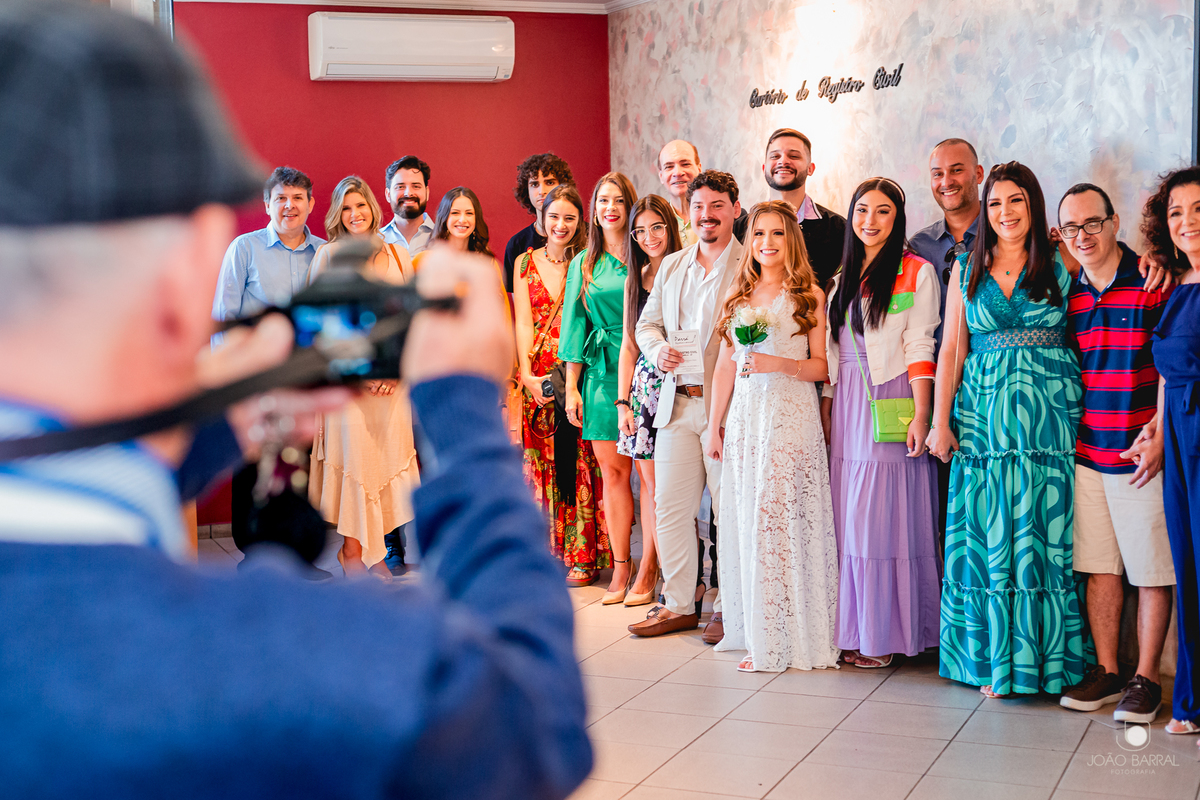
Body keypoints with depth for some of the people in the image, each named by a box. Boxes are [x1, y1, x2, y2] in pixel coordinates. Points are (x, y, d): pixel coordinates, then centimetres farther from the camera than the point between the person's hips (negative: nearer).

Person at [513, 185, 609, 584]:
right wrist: (527, 374, -6)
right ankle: (547, 551, 13)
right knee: (543, 461, 5)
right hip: (536, 376, 3)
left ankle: (583, 555, 3)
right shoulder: (526, 262, 11)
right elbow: (523, 322, 6)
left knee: (577, 462, -4)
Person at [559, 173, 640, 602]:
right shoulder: (583, 265, 13)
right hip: (601, 372, 3)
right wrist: (571, 386, 9)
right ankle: (620, 566, 10)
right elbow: (575, 326, 13)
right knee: (611, 470, 3)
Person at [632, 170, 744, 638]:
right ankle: (679, 604, 19)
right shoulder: (671, 265, 17)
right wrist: (658, 350, 0)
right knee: (669, 507, 7)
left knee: (730, 511, 1)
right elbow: (647, 323, 21)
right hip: (677, 405, 5)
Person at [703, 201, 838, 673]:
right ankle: (752, 630, 14)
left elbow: (822, 366, -3)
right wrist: (715, 425, 12)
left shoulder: (809, 296, 0)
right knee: (745, 521, 5)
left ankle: (786, 639, 1)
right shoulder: (739, 296, 14)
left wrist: (779, 363, -18)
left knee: (780, 519, -6)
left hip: (791, 416, -5)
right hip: (743, 416, 5)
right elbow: (725, 365, 15)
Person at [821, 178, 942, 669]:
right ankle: (854, 630, 13)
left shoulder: (917, 272, -1)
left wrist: (921, 414, -15)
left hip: (891, 402, -6)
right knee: (850, 520, 5)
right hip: (848, 406, 6)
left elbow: (920, 347, -8)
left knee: (886, 518, -4)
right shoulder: (842, 279, 17)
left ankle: (888, 633, 4)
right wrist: (826, 412, 12)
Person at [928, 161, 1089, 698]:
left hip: (1050, 413, -1)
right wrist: (941, 421, 3)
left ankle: (1044, 658, 10)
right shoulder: (966, 269, 11)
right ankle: (993, 660, 10)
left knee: (1044, 534, 0)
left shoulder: (1060, 266, 7)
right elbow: (951, 350, 8)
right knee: (987, 538, 1)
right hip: (983, 414, 1)